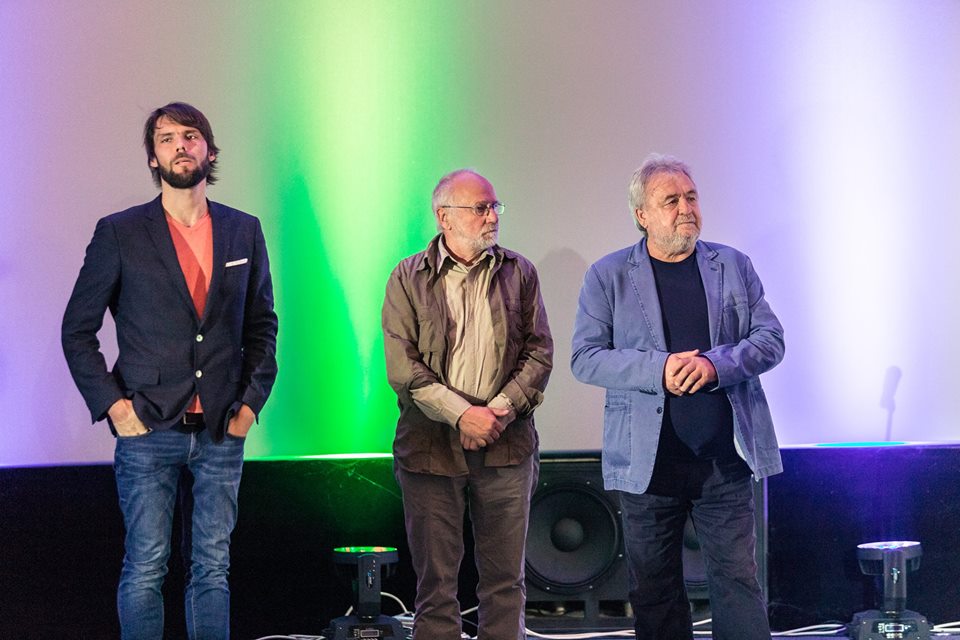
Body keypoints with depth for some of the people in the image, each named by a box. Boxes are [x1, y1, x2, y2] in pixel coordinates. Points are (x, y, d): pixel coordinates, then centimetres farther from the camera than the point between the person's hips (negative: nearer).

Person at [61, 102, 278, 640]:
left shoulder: (244, 231, 10)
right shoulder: (119, 233, 1)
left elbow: (262, 324, 16)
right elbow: (78, 329, 3)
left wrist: (252, 401, 5)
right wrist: (111, 404, -6)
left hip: (222, 434, 3)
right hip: (149, 433, -2)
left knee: (212, 568, 6)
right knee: (146, 569, -2)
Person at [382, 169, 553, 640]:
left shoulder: (519, 273, 8)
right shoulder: (408, 279, 2)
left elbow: (540, 352, 4)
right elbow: (402, 367, -6)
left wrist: (501, 409, -11)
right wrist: (462, 415, -14)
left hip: (506, 445, 2)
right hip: (431, 445, -2)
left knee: (505, 579, 6)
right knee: (435, 579, 4)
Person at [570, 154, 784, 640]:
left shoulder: (734, 266, 10)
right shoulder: (607, 276, 4)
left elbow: (770, 339, 5)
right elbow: (584, 358, -2)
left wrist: (716, 363, -15)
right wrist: (658, 368, -17)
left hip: (725, 457, 1)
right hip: (648, 461, 0)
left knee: (737, 581, -1)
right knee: (654, 590, 7)